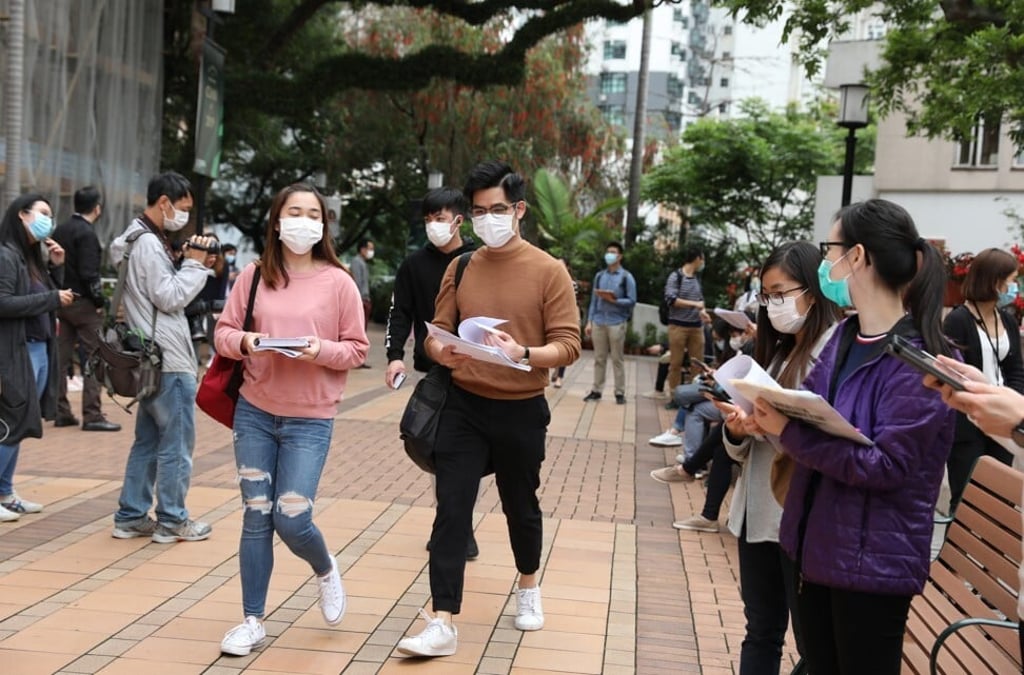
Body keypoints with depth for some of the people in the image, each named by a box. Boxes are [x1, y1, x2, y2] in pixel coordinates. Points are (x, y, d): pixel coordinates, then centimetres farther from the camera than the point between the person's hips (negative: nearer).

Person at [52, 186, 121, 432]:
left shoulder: (60, 231, 10)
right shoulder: (87, 233, -14)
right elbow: (89, 273, -20)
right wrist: (101, 301, -10)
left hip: (62, 300, 8)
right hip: (84, 303, -8)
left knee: (61, 358, 9)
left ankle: (61, 412, 14)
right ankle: (92, 415, -4)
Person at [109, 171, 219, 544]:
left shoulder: (138, 239, 17)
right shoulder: (148, 243, -16)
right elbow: (170, 297, -18)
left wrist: (193, 265, 6)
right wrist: (195, 264, -9)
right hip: (169, 360, -10)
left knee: (148, 440, 15)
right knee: (177, 443, -1)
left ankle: (131, 516, 19)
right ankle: (172, 521, 7)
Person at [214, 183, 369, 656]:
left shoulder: (338, 282, -3)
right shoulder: (253, 276, 2)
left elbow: (357, 349, -1)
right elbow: (223, 332, 6)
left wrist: (321, 350, -20)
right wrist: (244, 342, -15)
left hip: (310, 419, -2)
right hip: (254, 412, 2)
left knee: (291, 518, -6)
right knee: (256, 517, 5)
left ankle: (325, 571, 29)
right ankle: (253, 621, 17)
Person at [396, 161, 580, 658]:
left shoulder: (548, 271, -7)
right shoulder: (460, 269, 3)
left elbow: (568, 344, -10)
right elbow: (436, 332, 4)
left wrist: (523, 354, -29)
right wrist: (442, 351, -20)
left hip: (521, 411, -2)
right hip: (464, 406, 2)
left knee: (520, 505, 16)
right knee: (451, 510, -5)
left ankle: (528, 587, 42)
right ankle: (442, 623, -3)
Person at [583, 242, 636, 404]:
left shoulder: (626, 277, 1)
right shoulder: (599, 276, 12)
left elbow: (631, 301, -3)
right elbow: (593, 300, 12)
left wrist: (613, 300, -15)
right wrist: (589, 321, 6)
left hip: (617, 323, -3)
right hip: (598, 322, 3)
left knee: (617, 359, 0)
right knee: (599, 358, 6)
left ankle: (620, 393, 4)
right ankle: (596, 390, 11)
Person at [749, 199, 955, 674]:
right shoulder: (846, 336, 7)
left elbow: (885, 466, -23)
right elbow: (808, 411, 10)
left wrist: (789, 433, -27)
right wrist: (771, 415, -12)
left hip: (874, 559, -8)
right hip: (814, 542, 8)